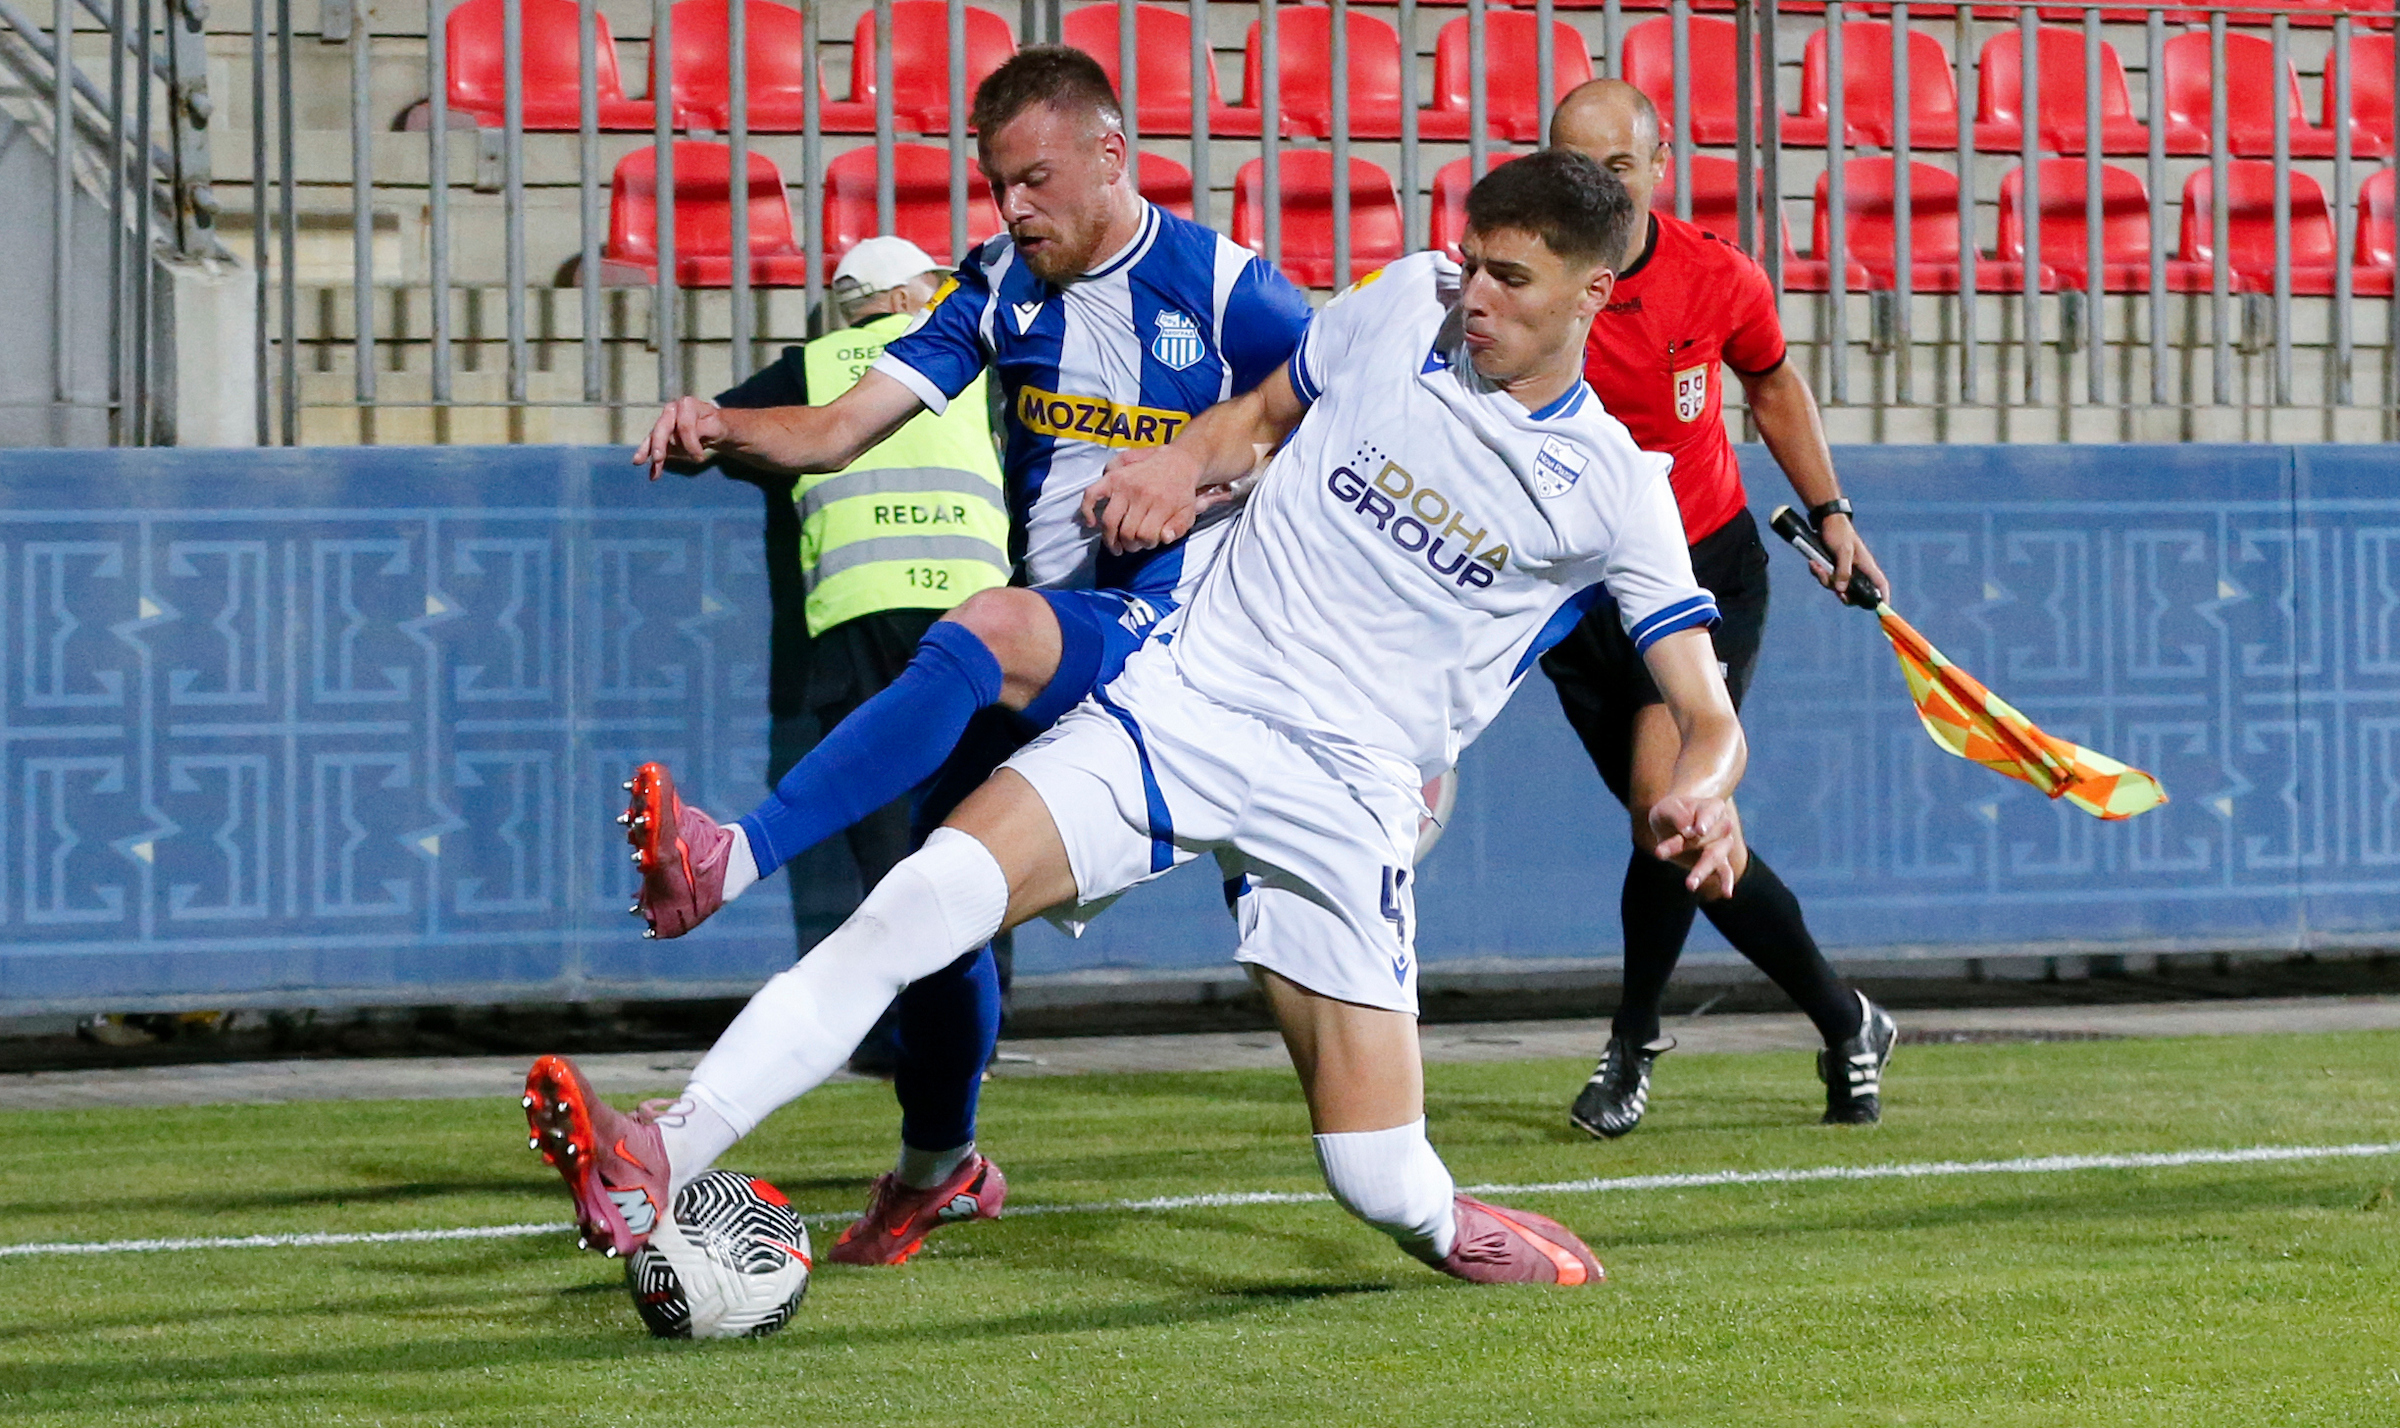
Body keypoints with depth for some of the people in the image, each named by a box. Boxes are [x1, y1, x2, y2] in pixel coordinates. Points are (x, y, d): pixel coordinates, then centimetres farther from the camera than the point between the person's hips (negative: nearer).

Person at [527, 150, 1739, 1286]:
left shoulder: (1613, 490, -1)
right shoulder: (1405, 304, 5)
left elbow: (1707, 715, -1)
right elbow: (1263, 416, 23)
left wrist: (1699, 793, -24)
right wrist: (1185, 461, 1)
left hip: (1342, 789, -1)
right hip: (1183, 694, 2)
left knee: (1383, 1186, -7)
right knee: (929, 894, -23)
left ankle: (1445, 1229, 31)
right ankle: (661, 1157, -29)